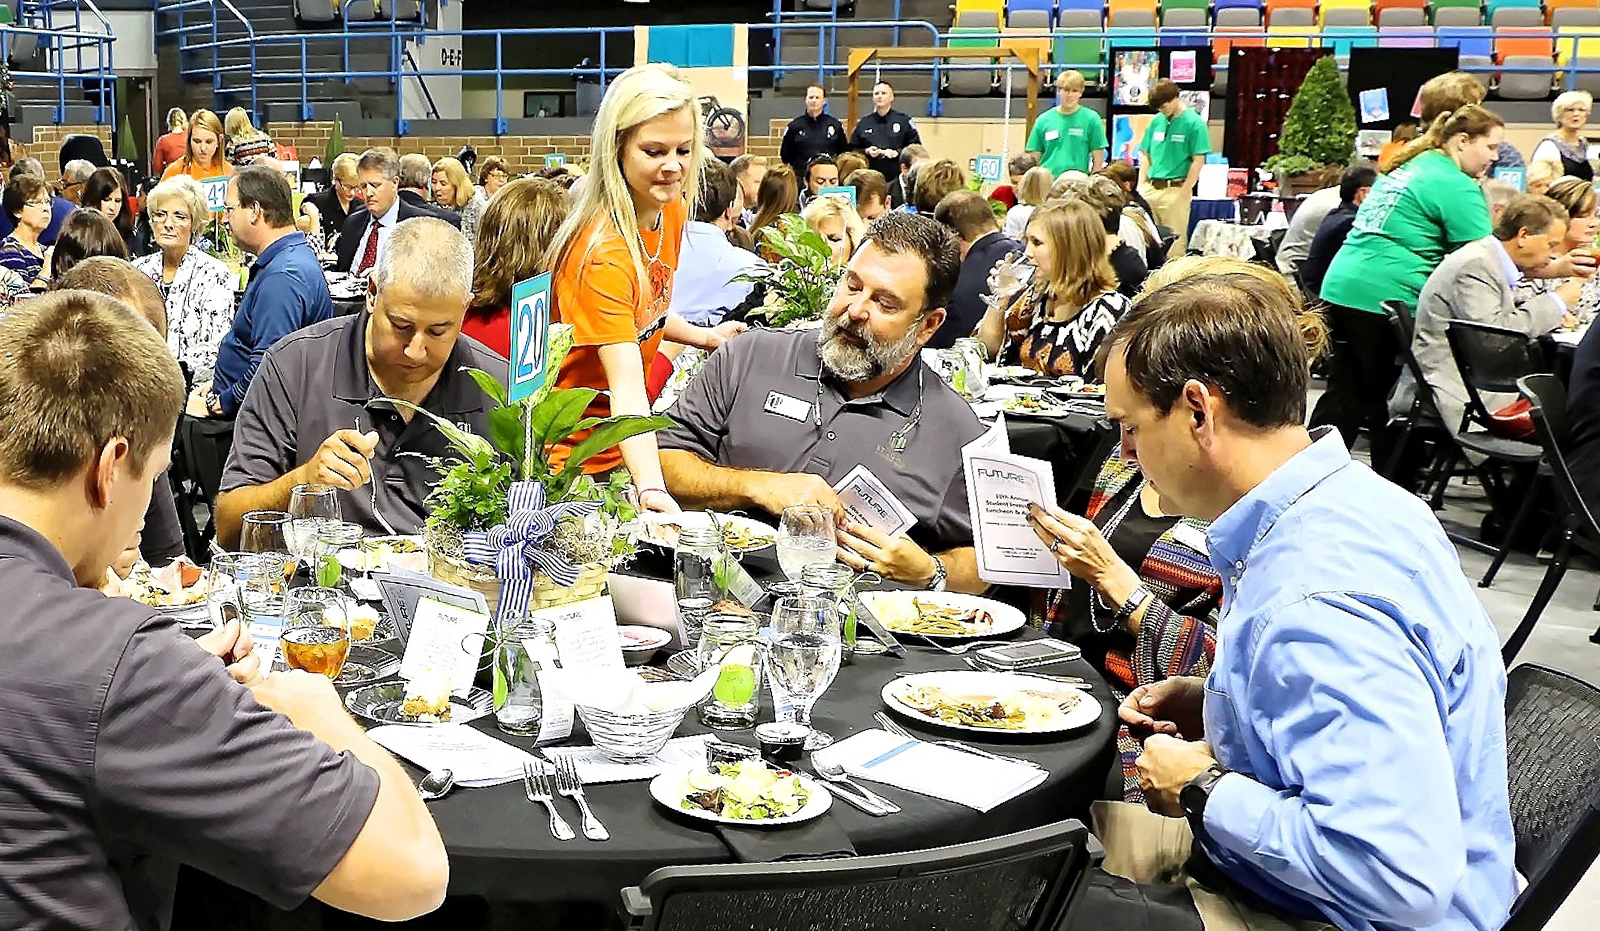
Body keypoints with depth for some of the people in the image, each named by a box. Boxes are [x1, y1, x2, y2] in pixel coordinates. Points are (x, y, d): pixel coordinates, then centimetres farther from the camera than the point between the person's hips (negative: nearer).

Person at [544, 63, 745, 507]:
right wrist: (651, 487, -45)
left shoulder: (672, 210, 0)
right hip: (568, 458, -8)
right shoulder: (601, 251, -26)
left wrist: (703, 336, 4)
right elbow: (626, 386, -34)